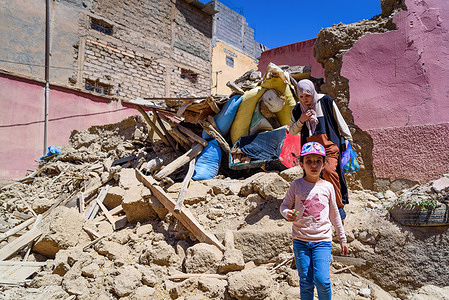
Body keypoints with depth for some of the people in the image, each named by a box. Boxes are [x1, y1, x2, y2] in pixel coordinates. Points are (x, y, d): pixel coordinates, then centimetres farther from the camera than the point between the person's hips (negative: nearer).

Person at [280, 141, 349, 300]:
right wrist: (287, 213, -18)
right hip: (301, 240, 0)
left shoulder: (327, 187, 2)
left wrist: (343, 239, 16)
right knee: (306, 282, 6)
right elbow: (284, 206, 6)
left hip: (322, 240, 0)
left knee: (322, 280, -10)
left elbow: (334, 215, 12)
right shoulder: (296, 185, -2)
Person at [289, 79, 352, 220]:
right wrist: (301, 120, -5)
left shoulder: (325, 101, 3)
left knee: (329, 171, -22)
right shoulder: (297, 109, 12)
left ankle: (339, 207, -10)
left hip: (329, 143, -4)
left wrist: (346, 138, 10)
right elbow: (292, 131, 13)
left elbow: (339, 120, 10)